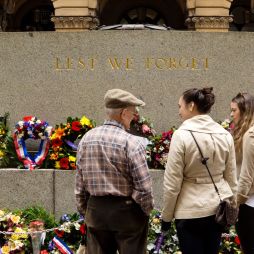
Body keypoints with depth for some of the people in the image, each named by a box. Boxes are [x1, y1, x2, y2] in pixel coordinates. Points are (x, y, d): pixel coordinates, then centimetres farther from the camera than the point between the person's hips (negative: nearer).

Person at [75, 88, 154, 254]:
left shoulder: (86, 139, 2)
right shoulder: (131, 143, -15)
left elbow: (80, 183, 7)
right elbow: (144, 186, -16)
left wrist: (84, 211, 16)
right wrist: (147, 209, 1)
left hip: (95, 210, 5)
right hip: (126, 211, -5)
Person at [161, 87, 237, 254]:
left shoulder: (182, 135, -13)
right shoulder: (225, 135, 2)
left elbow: (172, 183, -11)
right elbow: (232, 179, 8)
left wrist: (166, 216, -2)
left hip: (191, 210, -5)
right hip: (218, 208, 5)